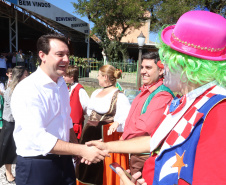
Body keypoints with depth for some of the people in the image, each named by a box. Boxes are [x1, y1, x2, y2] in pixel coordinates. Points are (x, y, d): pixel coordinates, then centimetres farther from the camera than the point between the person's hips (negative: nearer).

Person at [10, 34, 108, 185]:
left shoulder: (62, 84, 6)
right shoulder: (27, 89, -20)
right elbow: (37, 137, -26)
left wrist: (79, 151, 7)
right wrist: (82, 150, -28)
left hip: (64, 161, 7)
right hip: (36, 166, -7)